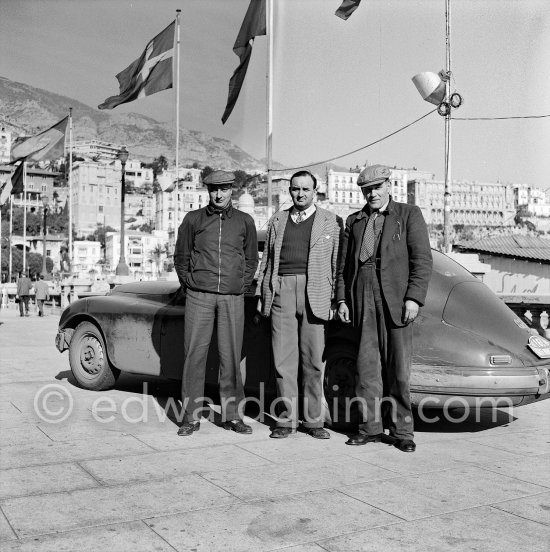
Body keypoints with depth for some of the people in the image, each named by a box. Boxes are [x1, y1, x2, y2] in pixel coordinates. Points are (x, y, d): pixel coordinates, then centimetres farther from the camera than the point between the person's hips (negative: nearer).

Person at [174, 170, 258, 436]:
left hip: (233, 298, 1)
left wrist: (243, 287, 8)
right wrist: (189, 285, 6)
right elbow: (181, 256, 13)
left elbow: (251, 259, 16)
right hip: (199, 297, 0)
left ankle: (231, 415, 13)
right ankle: (191, 416, 7)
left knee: (231, 356, 3)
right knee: (194, 354, -1)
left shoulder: (245, 221, 9)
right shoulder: (193, 219, 6)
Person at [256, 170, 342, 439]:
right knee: (283, 359, 2)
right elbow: (266, 261, 18)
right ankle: (286, 419, 12)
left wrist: (337, 299, -2)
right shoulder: (277, 220, 17)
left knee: (314, 360, 1)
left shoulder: (331, 221, 10)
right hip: (281, 291, 2)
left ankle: (313, 420, 12)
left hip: (315, 294, -2)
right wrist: (260, 296, 12)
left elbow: (338, 263, 6)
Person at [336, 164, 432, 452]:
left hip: (395, 299, -3)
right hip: (362, 299, 4)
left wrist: (414, 298, -11)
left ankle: (401, 431, 10)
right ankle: (371, 426, 15)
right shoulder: (354, 221, 17)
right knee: (367, 365, 5)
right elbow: (344, 264, 16)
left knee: (398, 369, 0)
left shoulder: (409, 214, 5)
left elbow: (422, 259, -2)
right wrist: (342, 299, 7)